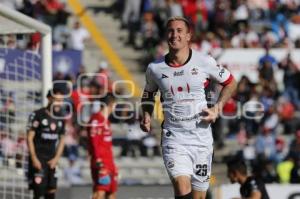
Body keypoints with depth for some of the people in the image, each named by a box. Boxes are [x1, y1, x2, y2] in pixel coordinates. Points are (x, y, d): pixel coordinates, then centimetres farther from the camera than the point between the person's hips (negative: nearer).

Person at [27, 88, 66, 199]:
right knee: (38, 190, -11)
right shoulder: (38, 115, -9)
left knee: (51, 190, 4)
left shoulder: (60, 118, 9)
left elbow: (62, 139, 16)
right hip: (38, 157, -6)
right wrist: (34, 159, -14)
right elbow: (30, 138, -9)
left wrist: (56, 158, 3)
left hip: (51, 160, 6)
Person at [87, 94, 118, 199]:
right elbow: (94, 144, -19)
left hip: (109, 163, 10)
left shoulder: (106, 120, 18)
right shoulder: (96, 120, -14)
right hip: (101, 164, -10)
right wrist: (100, 164, -23)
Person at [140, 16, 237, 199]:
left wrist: (217, 109, -1)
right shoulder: (155, 68, 1)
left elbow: (230, 83, 12)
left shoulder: (205, 62, -3)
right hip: (173, 138, -1)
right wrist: (147, 115, 5)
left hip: (201, 136, 1)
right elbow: (148, 94, 22)